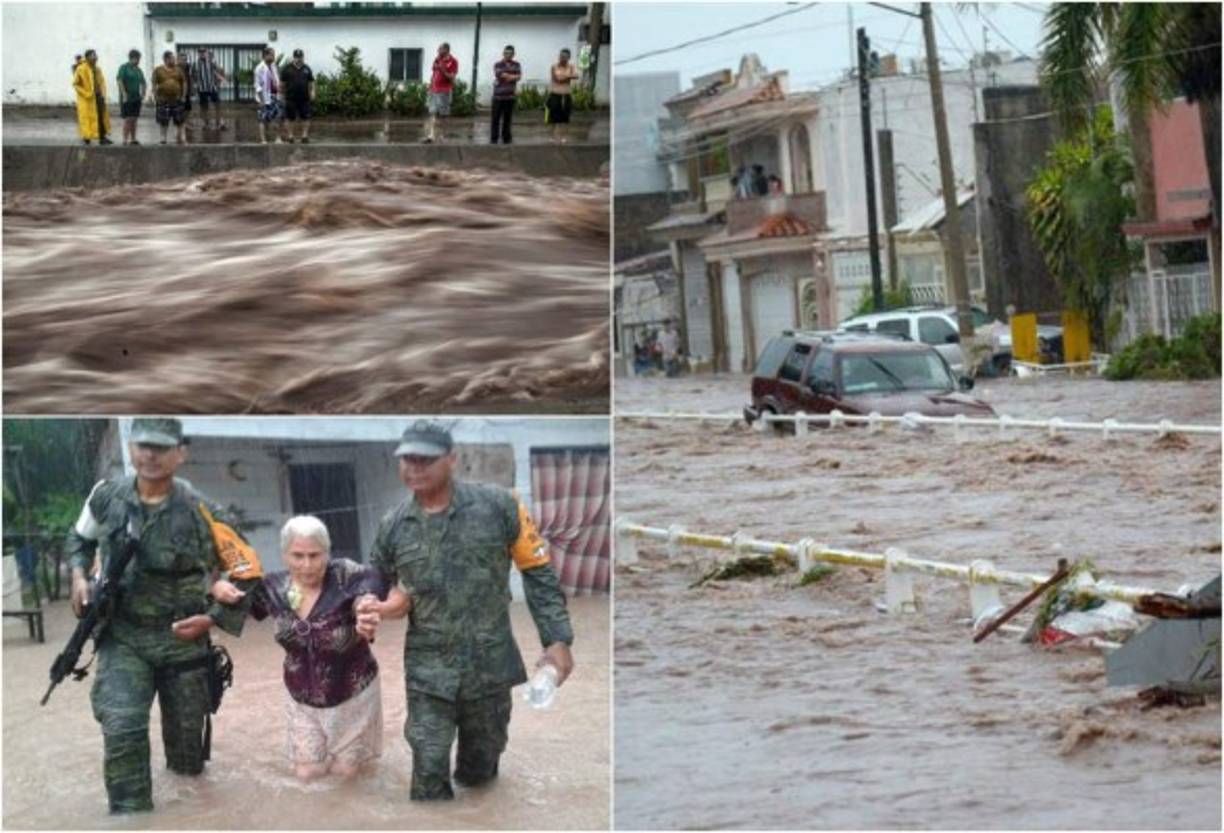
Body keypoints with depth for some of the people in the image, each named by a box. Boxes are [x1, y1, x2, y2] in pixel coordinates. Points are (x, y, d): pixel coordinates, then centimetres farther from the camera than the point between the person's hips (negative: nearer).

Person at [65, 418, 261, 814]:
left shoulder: (200, 512, -14)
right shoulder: (107, 496, -5)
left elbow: (246, 571, -4)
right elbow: (80, 536, 18)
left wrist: (212, 619, -10)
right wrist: (80, 576, 2)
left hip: (182, 640, -1)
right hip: (122, 638, 1)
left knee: (186, 738, 13)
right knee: (122, 731, -20)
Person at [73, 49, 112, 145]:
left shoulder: (97, 69, 9)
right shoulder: (81, 69, -11)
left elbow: (102, 82, 19)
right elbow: (75, 84, -10)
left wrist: (103, 93, 5)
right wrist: (86, 94, -16)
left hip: (98, 97, 6)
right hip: (87, 99, -6)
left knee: (102, 117, 5)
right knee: (87, 119, -4)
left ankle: (102, 138, 11)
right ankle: (87, 139, 4)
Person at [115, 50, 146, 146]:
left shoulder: (139, 70, 16)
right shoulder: (124, 68, -5)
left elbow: (143, 83, 26)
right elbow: (119, 81, -14)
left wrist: (143, 94, 11)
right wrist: (124, 95, -19)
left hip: (136, 98, 7)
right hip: (127, 98, -7)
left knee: (134, 119, 8)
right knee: (128, 119, -10)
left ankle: (133, 139, 12)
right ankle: (125, 140, -9)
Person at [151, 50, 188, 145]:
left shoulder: (179, 70, 7)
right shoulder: (158, 71, 2)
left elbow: (184, 83, 9)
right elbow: (154, 85, 3)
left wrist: (183, 96, 2)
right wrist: (155, 97, -3)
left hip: (177, 99, 2)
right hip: (163, 99, -2)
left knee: (179, 119, 2)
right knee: (163, 120, 1)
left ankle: (179, 137, 11)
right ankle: (163, 137, 10)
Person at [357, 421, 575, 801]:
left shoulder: (497, 506, -9)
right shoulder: (394, 526, -1)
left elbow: (538, 572, -3)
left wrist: (557, 639, -8)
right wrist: (375, 609, -11)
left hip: (491, 664, -1)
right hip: (428, 670, 1)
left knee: (481, 767, 16)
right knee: (429, 770, -6)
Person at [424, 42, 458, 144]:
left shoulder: (453, 61, -6)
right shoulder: (437, 60, 11)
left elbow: (452, 78, -10)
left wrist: (443, 70, -23)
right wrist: (430, 88, 12)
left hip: (444, 92, -5)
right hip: (434, 91, 5)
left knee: (442, 116, 0)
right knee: (433, 114, -2)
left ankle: (439, 136, 9)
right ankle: (431, 135, -7)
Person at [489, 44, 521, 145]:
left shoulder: (516, 65, 8)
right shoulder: (498, 65, -3)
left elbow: (519, 76, -7)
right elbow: (503, 76, -15)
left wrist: (508, 77, -15)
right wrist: (514, 76, -4)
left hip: (510, 96, 3)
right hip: (498, 95, -3)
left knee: (507, 118, 6)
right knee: (496, 118, 0)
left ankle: (506, 138, 14)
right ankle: (494, 139, 6)